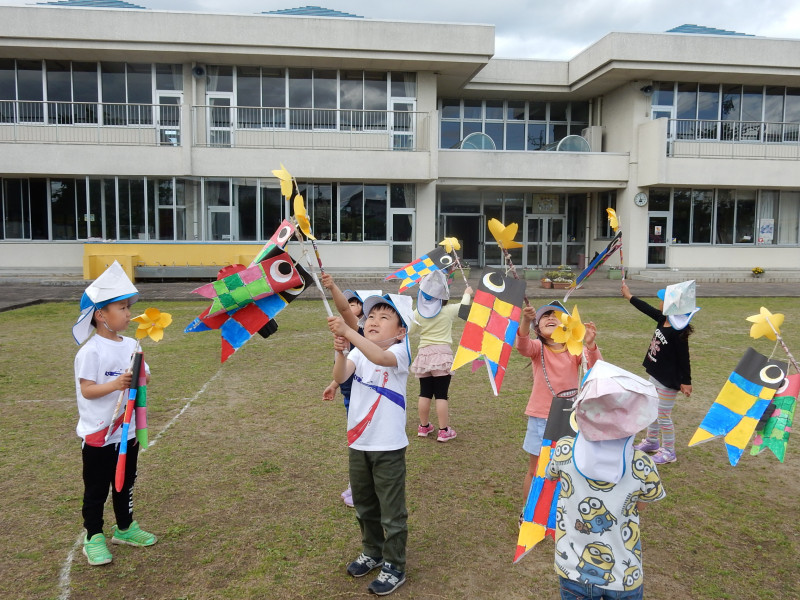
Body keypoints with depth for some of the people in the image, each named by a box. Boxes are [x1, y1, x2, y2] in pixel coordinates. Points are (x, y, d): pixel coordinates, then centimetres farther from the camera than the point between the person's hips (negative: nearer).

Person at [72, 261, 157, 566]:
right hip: (99, 435, -6)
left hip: (128, 432, 6)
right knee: (96, 490, 9)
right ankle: (93, 538, 24)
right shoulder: (91, 351, -17)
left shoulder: (131, 345, 2)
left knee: (126, 484, 20)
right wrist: (115, 384, -33)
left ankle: (125, 528, 36)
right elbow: (86, 389, -19)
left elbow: (142, 377, 7)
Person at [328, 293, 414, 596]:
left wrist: (348, 331, -47)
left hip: (389, 446, -5)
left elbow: (380, 357, -37)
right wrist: (341, 352, -36)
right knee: (364, 506, 22)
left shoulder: (400, 351, -14)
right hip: (358, 443, 6)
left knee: (392, 512, 7)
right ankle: (372, 552, 44)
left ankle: (394, 567, 25)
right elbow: (340, 377, -17)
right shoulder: (358, 352, 0)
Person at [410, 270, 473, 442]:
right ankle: (444, 431, 4)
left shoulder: (418, 313, -1)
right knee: (441, 394, -1)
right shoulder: (448, 311, -6)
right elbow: (464, 306, 14)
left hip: (424, 354, 3)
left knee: (424, 393, 12)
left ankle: (424, 426, 24)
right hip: (442, 354, -3)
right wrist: (467, 293, 32)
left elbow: (410, 329, 8)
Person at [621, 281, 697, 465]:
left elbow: (684, 359, -21)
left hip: (669, 380, -9)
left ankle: (668, 451, 18)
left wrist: (686, 382, -16)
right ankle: (651, 441, 40)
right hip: (655, 375, 9)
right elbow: (647, 309, 15)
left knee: (663, 416, 2)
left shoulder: (678, 332, -25)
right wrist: (629, 296, 25)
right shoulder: (663, 320, -2)